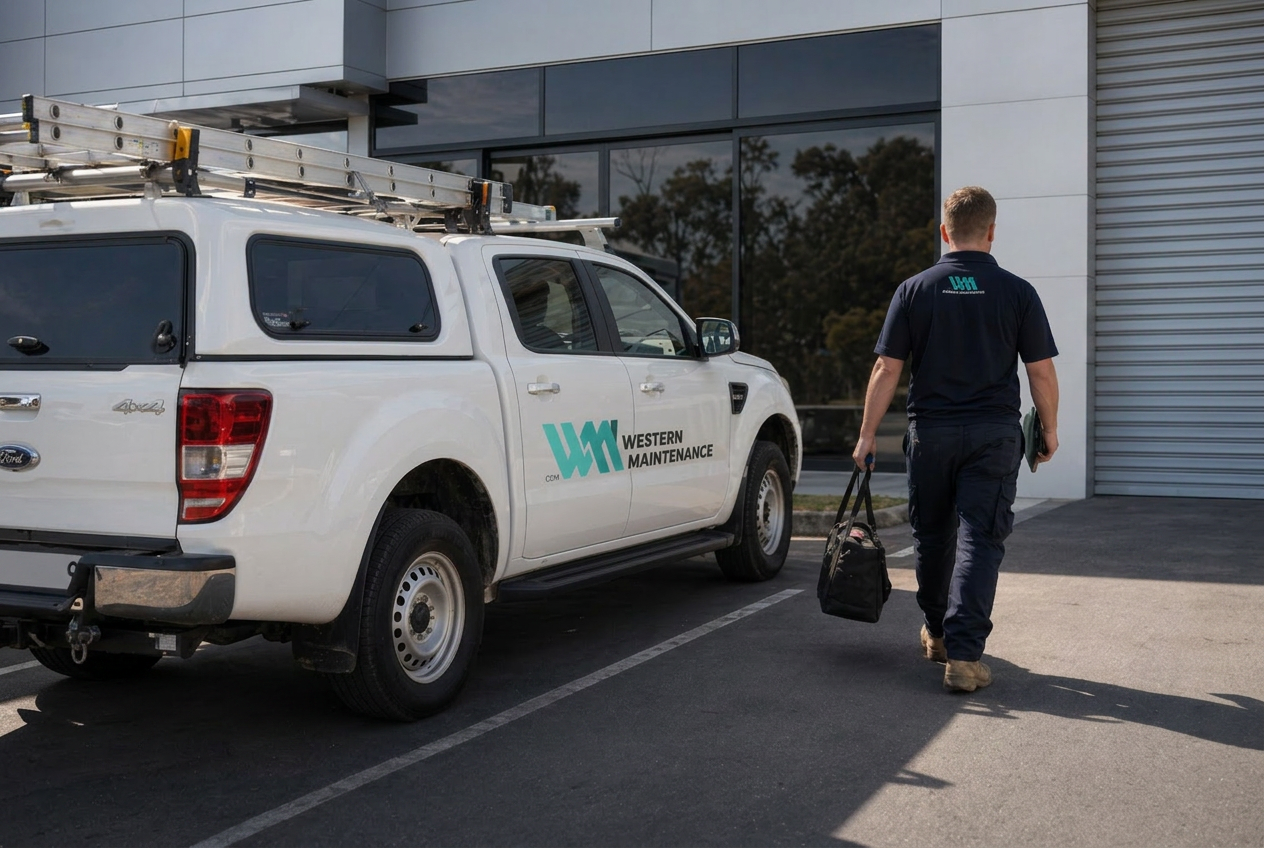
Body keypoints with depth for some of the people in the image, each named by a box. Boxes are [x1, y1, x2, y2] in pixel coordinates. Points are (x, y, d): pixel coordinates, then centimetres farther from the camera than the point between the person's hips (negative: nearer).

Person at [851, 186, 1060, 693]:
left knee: (933, 536, 17)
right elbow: (1041, 371, -1)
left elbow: (887, 370, -3)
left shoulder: (914, 290, -1)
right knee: (979, 539, -2)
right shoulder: (1017, 292, -2)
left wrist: (867, 434, 3)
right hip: (994, 434, -1)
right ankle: (963, 654, -11)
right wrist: (1049, 429, 12)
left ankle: (938, 635, 33)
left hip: (930, 432, 1)